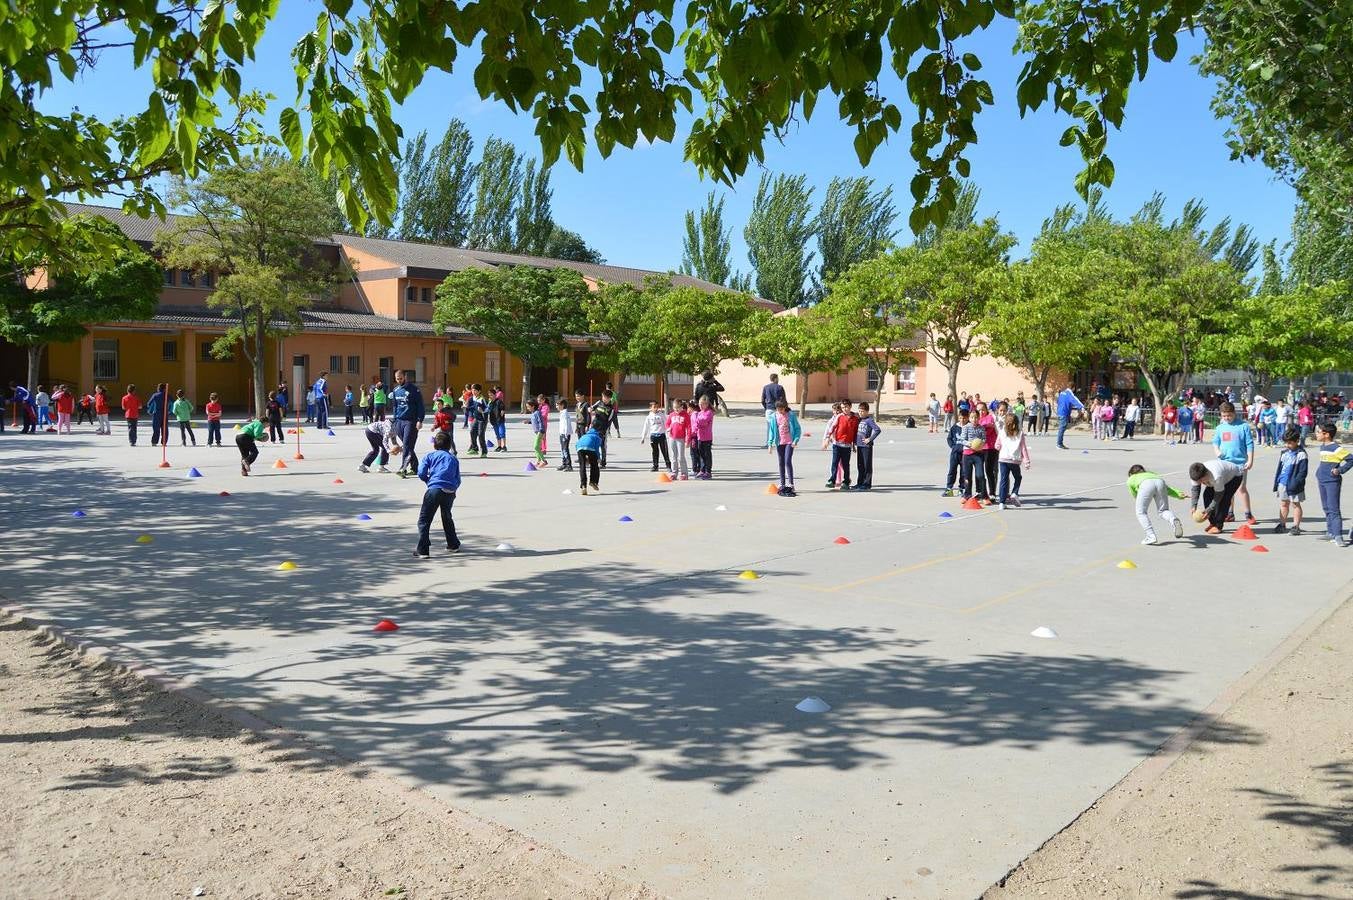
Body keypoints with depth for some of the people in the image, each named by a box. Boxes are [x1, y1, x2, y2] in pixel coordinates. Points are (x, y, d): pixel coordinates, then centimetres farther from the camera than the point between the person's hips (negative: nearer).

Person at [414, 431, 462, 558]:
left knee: (424, 520, 0)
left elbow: (421, 473, 0)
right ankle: (453, 544, 36)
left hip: (435, 490, -4)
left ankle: (422, 550, -10)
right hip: (450, 492, 4)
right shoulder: (454, 459, 19)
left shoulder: (430, 456, 10)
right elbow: (458, 480, 15)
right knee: (447, 518, 27)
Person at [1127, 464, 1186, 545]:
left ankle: (1151, 536, -6)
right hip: (1160, 482, 4)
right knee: (1162, 511, 14)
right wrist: (1179, 494, 20)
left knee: (1141, 512, 9)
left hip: (1146, 485, -3)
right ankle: (1174, 520, -17)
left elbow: (1135, 496, 37)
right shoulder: (1151, 474, 44)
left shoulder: (1130, 480, 36)